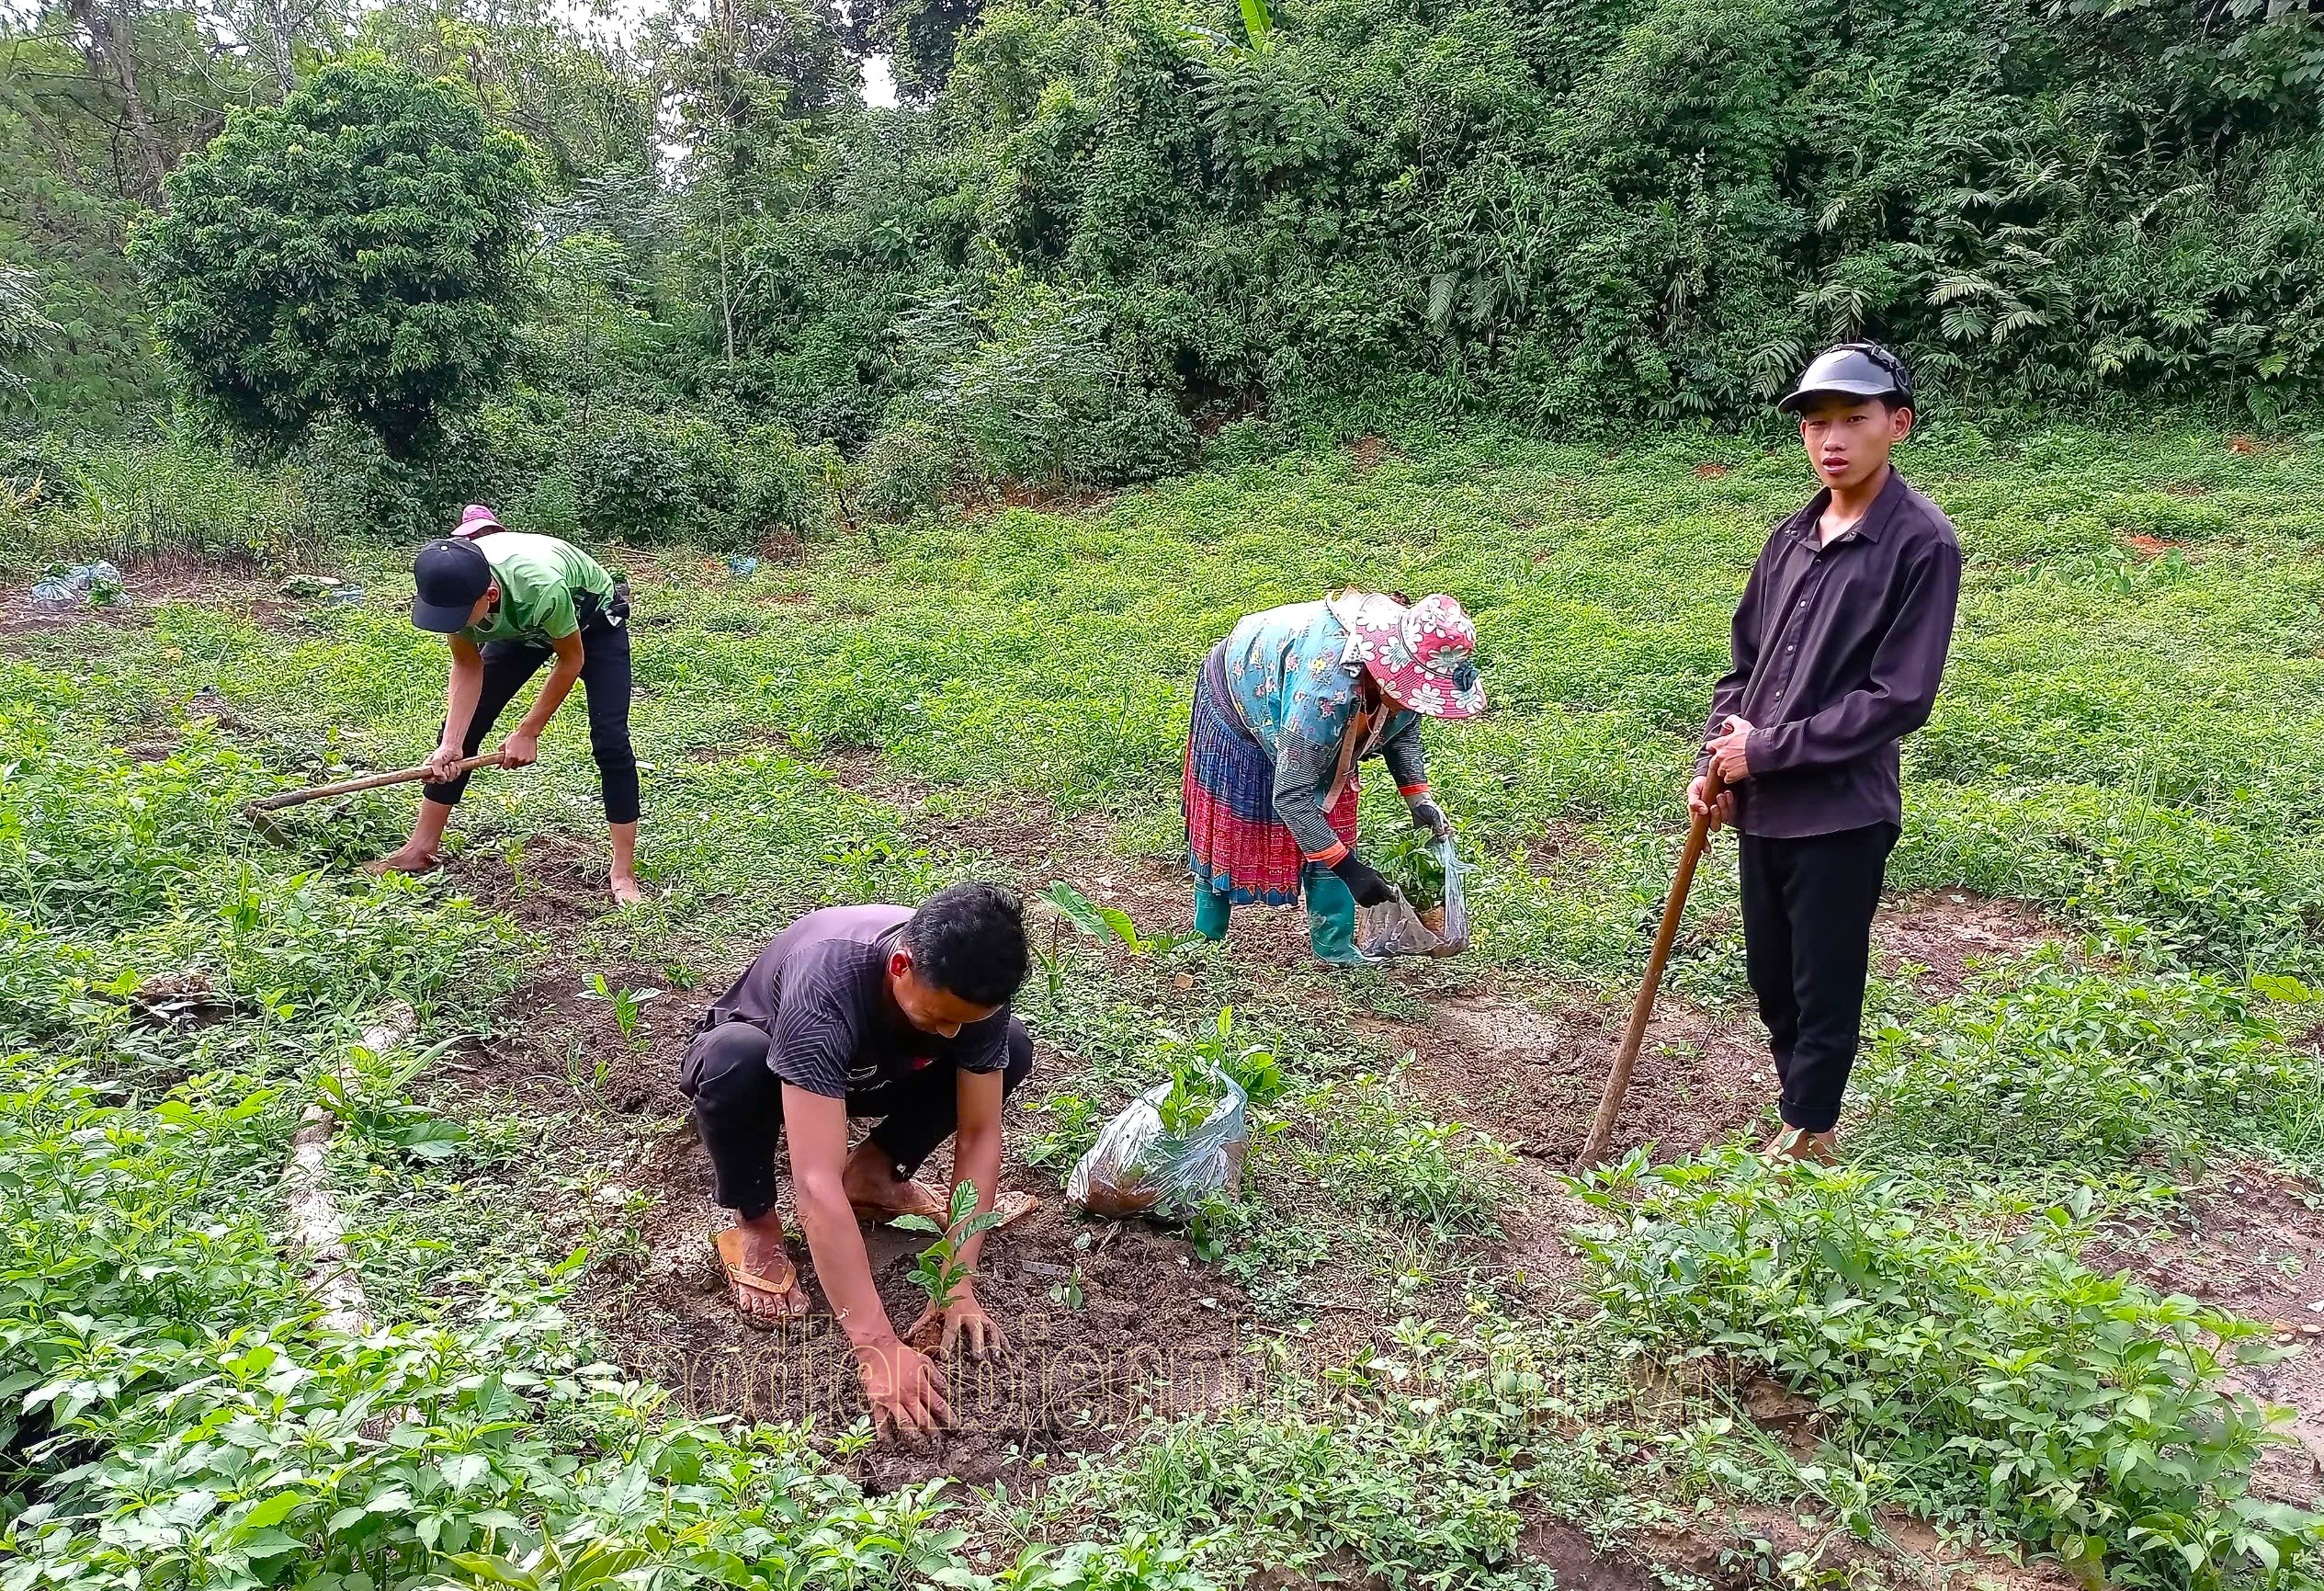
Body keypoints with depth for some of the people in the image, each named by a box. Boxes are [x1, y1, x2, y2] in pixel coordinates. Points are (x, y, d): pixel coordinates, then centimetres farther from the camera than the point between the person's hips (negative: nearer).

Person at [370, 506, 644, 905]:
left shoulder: (541, 586, -45)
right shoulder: (450, 588, -31)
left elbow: (571, 659, -25)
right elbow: (468, 667, -16)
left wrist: (528, 731, -19)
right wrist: (450, 745, -26)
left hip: (593, 621, -5)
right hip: (520, 628, 5)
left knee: (609, 738, -17)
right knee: (461, 727, -1)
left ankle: (623, 876, -9)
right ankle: (420, 850, 13)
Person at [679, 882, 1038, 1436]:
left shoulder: (972, 986, -28)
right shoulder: (826, 985, -43)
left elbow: (979, 1134, -21)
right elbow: (818, 1184, -48)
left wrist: (960, 1286, -30)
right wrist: (878, 1348, -50)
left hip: (861, 1074, 4)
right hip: (765, 1064, -4)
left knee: (1012, 1048, -17)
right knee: (736, 1059, -40)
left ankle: (873, 1173, 3)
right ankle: (753, 1222, -11)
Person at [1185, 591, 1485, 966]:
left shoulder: (1404, 668, -26)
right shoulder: (1327, 691, -48)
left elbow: (1403, 730, -1)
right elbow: (1290, 797, -40)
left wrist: (1420, 801, -14)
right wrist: (1349, 868, -39)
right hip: (1237, 702, -6)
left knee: (1329, 824, 1)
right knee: (1228, 830, 4)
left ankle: (1334, 948, 9)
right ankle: (1206, 942, 21)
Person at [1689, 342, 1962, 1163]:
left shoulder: (1922, 543, -12)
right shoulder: (1792, 537, 9)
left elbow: (1899, 697, -17)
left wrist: (1767, 749, -15)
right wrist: (1713, 761, 2)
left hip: (1842, 812, -6)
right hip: (1759, 807, 7)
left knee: (1824, 988, 7)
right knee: (1770, 980, 17)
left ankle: (1808, 1132, 26)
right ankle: (1803, 1111, 37)